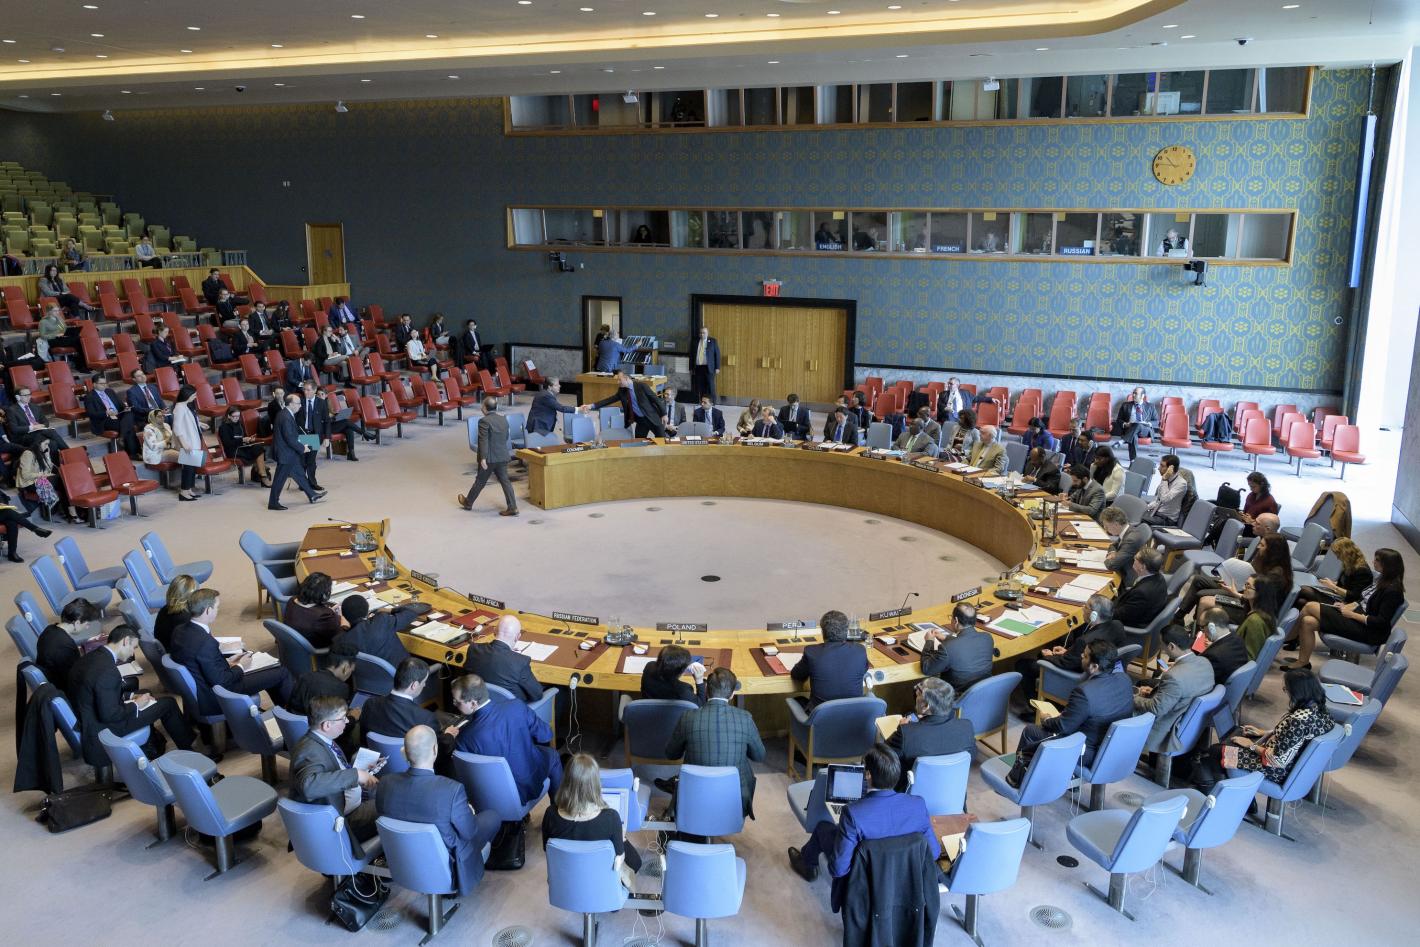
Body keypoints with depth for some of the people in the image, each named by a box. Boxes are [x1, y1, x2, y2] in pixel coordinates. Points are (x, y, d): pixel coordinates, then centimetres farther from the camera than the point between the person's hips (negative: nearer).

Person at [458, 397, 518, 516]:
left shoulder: (484, 421, -15)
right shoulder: (504, 419, 7)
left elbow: (483, 441, -20)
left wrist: (483, 458, -21)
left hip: (489, 458, -6)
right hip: (503, 457, 6)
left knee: (480, 481, 9)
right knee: (505, 481, 5)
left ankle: (468, 502, 28)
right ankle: (512, 507, -1)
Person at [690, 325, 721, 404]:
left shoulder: (713, 341, 3)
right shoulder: (695, 342, 10)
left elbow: (717, 354, 2)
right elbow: (691, 355, 13)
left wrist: (717, 368, -4)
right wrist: (691, 368, 10)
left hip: (709, 368, -3)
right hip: (698, 368, 3)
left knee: (710, 386, -5)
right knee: (700, 388, 2)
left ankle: (713, 402, 2)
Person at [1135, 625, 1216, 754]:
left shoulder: (1174, 676, -35)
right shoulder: (1205, 662, -9)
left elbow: (1155, 709, -25)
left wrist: (1133, 698, -7)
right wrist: (1154, 689, 7)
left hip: (1171, 732, -9)